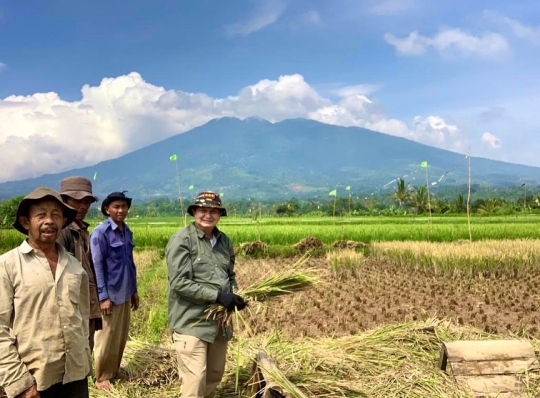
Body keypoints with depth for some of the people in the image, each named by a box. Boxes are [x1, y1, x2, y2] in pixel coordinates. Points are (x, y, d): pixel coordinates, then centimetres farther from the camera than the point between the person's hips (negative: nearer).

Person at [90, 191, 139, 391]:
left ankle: (114, 370, 31)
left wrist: (134, 290, 15)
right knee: (106, 337, 4)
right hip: (110, 294, -7)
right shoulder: (100, 232, -12)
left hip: (125, 294, 7)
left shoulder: (127, 232, 8)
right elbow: (96, 266, -14)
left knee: (122, 335, 15)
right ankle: (101, 377, 18)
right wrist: (103, 296, -17)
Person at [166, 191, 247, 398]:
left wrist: (235, 295, -2)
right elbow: (180, 283, -18)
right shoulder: (181, 240, -12)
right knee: (195, 379, -7)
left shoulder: (224, 240, 8)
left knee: (215, 374, 18)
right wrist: (218, 295, -22)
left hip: (219, 320, 7)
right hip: (192, 321, -7)